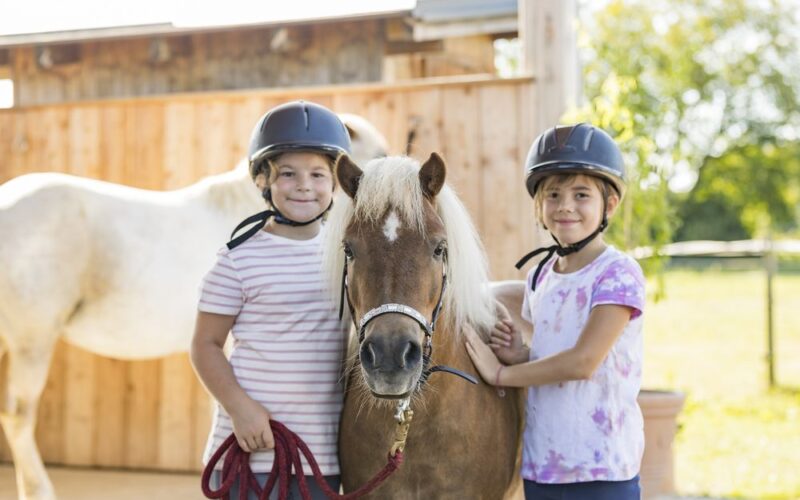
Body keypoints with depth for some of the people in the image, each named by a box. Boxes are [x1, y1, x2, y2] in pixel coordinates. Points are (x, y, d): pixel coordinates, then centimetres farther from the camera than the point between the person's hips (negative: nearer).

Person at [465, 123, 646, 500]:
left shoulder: (618, 274, -11)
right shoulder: (540, 277, 10)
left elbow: (583, 361, -20)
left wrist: (502, 373, -11)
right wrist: (517, 354, -2)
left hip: (601, 468, -6)